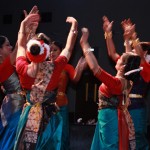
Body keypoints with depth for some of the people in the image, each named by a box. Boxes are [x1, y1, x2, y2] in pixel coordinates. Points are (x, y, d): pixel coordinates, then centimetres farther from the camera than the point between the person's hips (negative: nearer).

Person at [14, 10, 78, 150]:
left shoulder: (22, 69, -15)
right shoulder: (54, 68, -18)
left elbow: (21, 46, 5)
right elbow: (68, 49, -2)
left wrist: (23, 24, 14)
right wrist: (74, 26, 10)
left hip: (29, 115, 1)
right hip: (49, 116, -1)